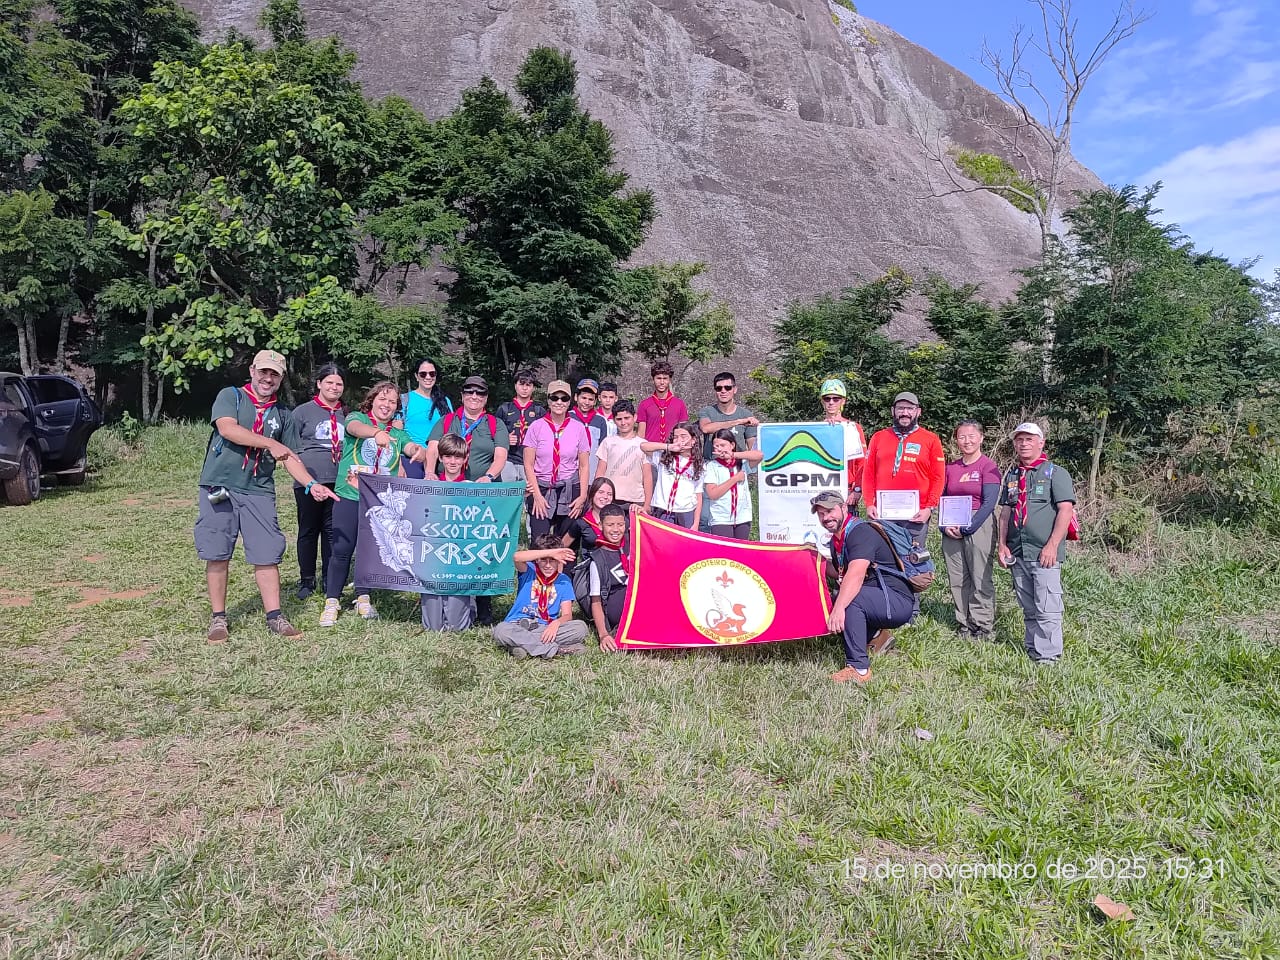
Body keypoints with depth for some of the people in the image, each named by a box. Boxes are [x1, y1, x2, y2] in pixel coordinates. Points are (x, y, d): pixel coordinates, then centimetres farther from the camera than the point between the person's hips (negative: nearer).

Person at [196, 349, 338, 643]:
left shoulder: (282, 415, 14)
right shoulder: (230, 396, 3)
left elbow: (290, 457, 11)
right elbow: (227, 428, -15)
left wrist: (311, 484, -4)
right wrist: (271, 444, -20)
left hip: (258, 492, 3)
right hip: (219, 487, -2)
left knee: (267, 555, 0)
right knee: (217, 555, 3)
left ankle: (274, 616, 8)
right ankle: (218, 617, 14)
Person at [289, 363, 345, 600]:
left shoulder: (346, 414, 11)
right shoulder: (302, 412, 3)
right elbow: (293, 449, 4)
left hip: (339, 482, 2)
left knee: (332, 531, 6)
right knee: (308, 531, 7)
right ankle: (306, 581, 17)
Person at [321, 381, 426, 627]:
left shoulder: (398, 434, 14)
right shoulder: (357, 417, 3)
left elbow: (413, 448, -4)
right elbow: (356, 428, -21)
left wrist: (419, 451, -30)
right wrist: (376, 432, -44)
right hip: (350, 495, -3)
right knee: (342, 549, -4)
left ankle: (363, 599, 22)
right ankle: (331, 602, 6)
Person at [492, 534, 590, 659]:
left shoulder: (563, 581, 7)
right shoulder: (528, 571, 1)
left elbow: (567, 615, -1)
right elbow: (517, 557, -25)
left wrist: (556, 623, -25)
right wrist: (551, 552, -26)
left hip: (546, 629, 2)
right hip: (517, 626, -2)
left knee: (581, 627, -22)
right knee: (501, 630, -35)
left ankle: (522, 644, -24)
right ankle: (556, 649, -29)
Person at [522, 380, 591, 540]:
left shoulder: (578, 428, 5)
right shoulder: (536, 426, 2)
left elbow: (583, 466, 7)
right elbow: (528, 464, 2)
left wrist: (583, 496, -1)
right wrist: (537, 495, -5)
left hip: (570, 491, 1)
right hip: (541, 489, -1)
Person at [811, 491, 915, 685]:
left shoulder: (861, 532, -18)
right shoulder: (836, 540, 12)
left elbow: (856, 576, -34)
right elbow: (841, 575, 17)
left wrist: (838, 608, -45)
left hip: (899, 602, -10)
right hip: (875, 600, 10)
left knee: (850, 599, -32)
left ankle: (858, 668, -28)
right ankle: (875, 634, 16)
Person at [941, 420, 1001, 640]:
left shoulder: (988, 466, -3)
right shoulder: (950, 467, 13)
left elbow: (989, 503, -10)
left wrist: (967, 528, -14)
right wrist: (945, 526, -2)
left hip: (979, 525, -5)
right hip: (952, 529, 5)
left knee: (981, 579, -3)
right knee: (957, 579, 6)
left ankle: (983, 627, 5)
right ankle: (963, 625, 15)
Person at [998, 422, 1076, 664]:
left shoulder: (1055, 473, -3)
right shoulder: (1012, 475, 16)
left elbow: (1065, 510, -10)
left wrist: (1052, 546, -16)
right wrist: (1002, 544, 7)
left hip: (1044, 553, -6)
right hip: (1017, 553, 6)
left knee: (1047, 608, -7)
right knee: (1028, 607, 14)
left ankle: (1047, 656, -2)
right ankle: (1031, 650, 23)